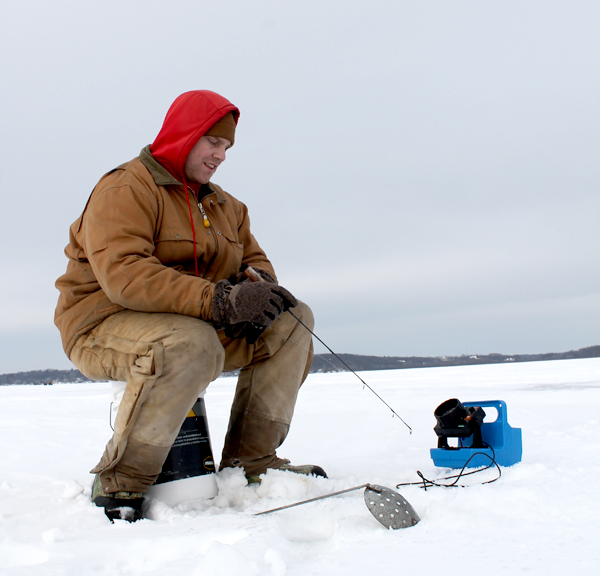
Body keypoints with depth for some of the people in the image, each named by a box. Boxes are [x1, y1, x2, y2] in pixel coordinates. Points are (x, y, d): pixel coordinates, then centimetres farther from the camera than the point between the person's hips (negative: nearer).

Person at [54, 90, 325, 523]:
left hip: (200, 322, 8)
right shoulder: (126, 189, -13)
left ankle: (251, 459, -7)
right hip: (106, 325, -8)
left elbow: (255, 260, 15)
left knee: (292, 320, -8)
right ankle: (121, 481, -23)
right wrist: (220, 300, -37)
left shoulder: (224, 205, 16)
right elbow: (122, 274, -28)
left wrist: (257, 286, -13)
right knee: (193, 345, -39)